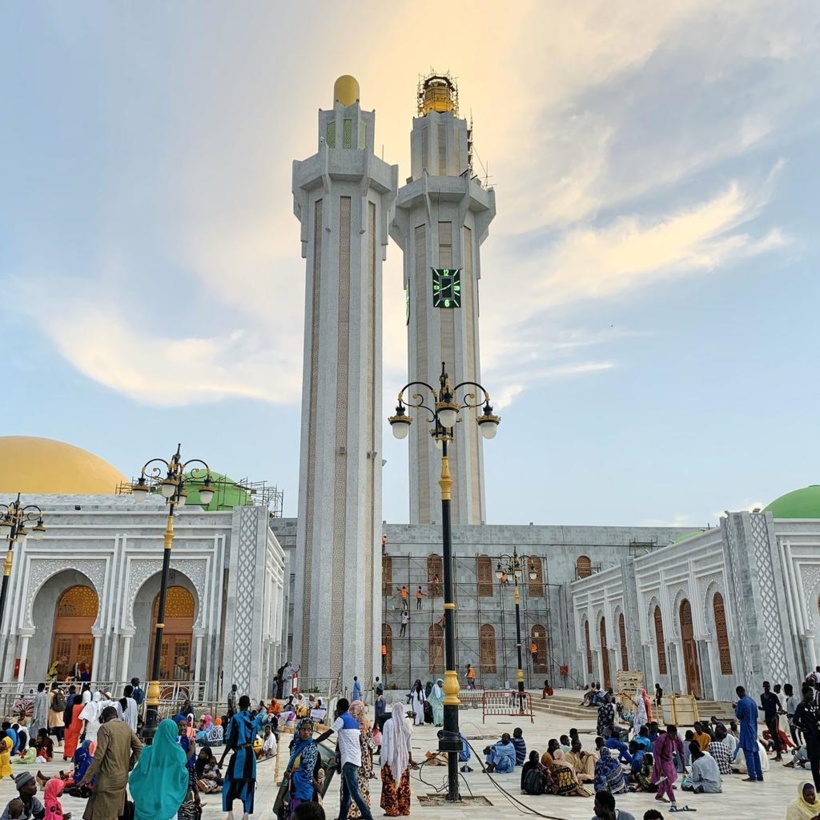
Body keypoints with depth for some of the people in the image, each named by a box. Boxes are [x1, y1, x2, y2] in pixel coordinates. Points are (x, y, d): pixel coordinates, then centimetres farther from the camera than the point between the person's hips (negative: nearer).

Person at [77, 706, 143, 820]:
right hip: (122, 777, 7)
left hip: (108, 778, -7)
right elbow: (139, 748, 8)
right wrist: (128, 766, 13)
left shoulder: (105, 728, -9)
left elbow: (99, 755, -15)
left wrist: (87, 778, -13)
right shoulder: (127, 728, 10)